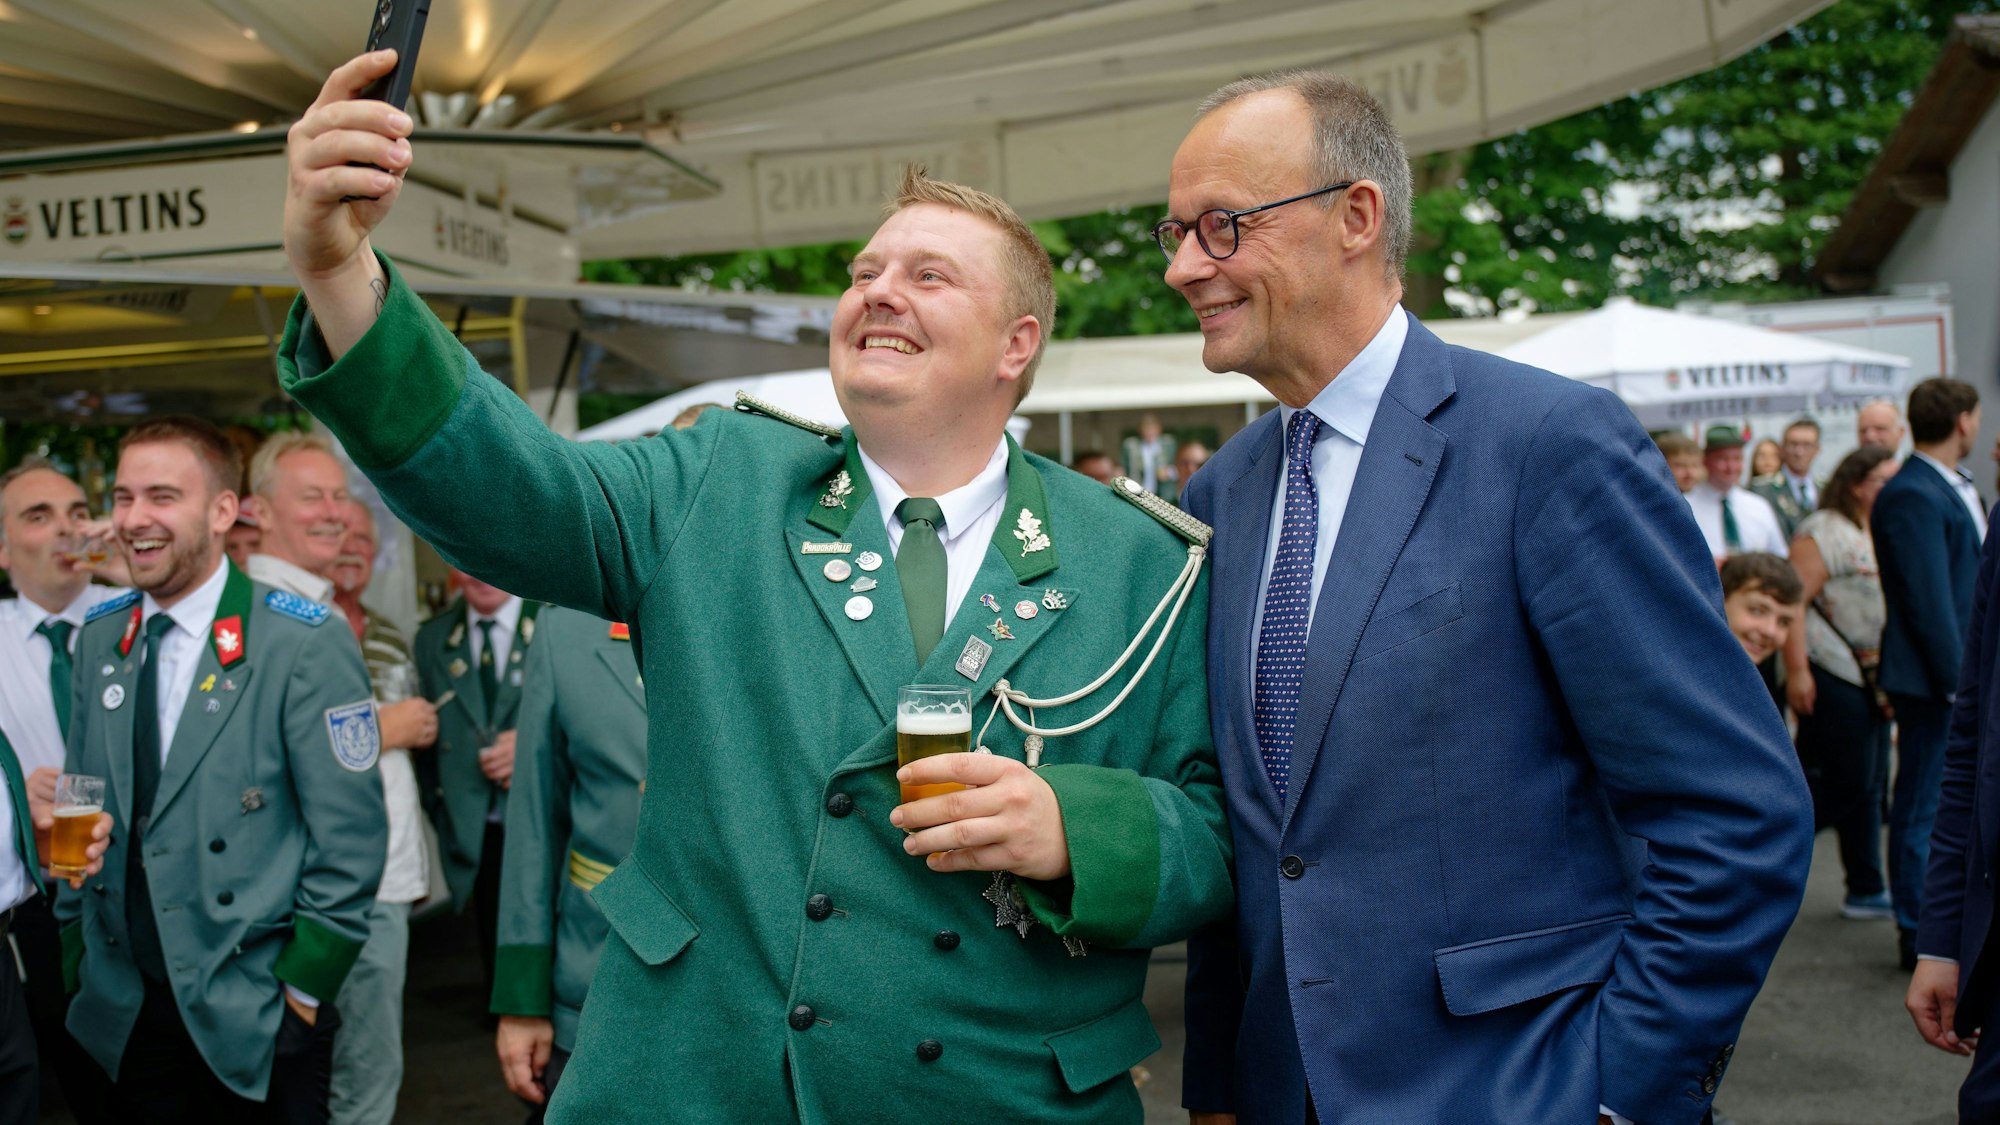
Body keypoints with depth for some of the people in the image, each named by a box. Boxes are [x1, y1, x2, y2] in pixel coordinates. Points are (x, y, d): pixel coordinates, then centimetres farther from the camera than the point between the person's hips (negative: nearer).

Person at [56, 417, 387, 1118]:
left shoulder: (303, 644, -12)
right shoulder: (98, 641, 6)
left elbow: (349, 838, -13)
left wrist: (304, 983, -12)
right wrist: (78, 951, 9)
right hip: (124, 1010, 5)